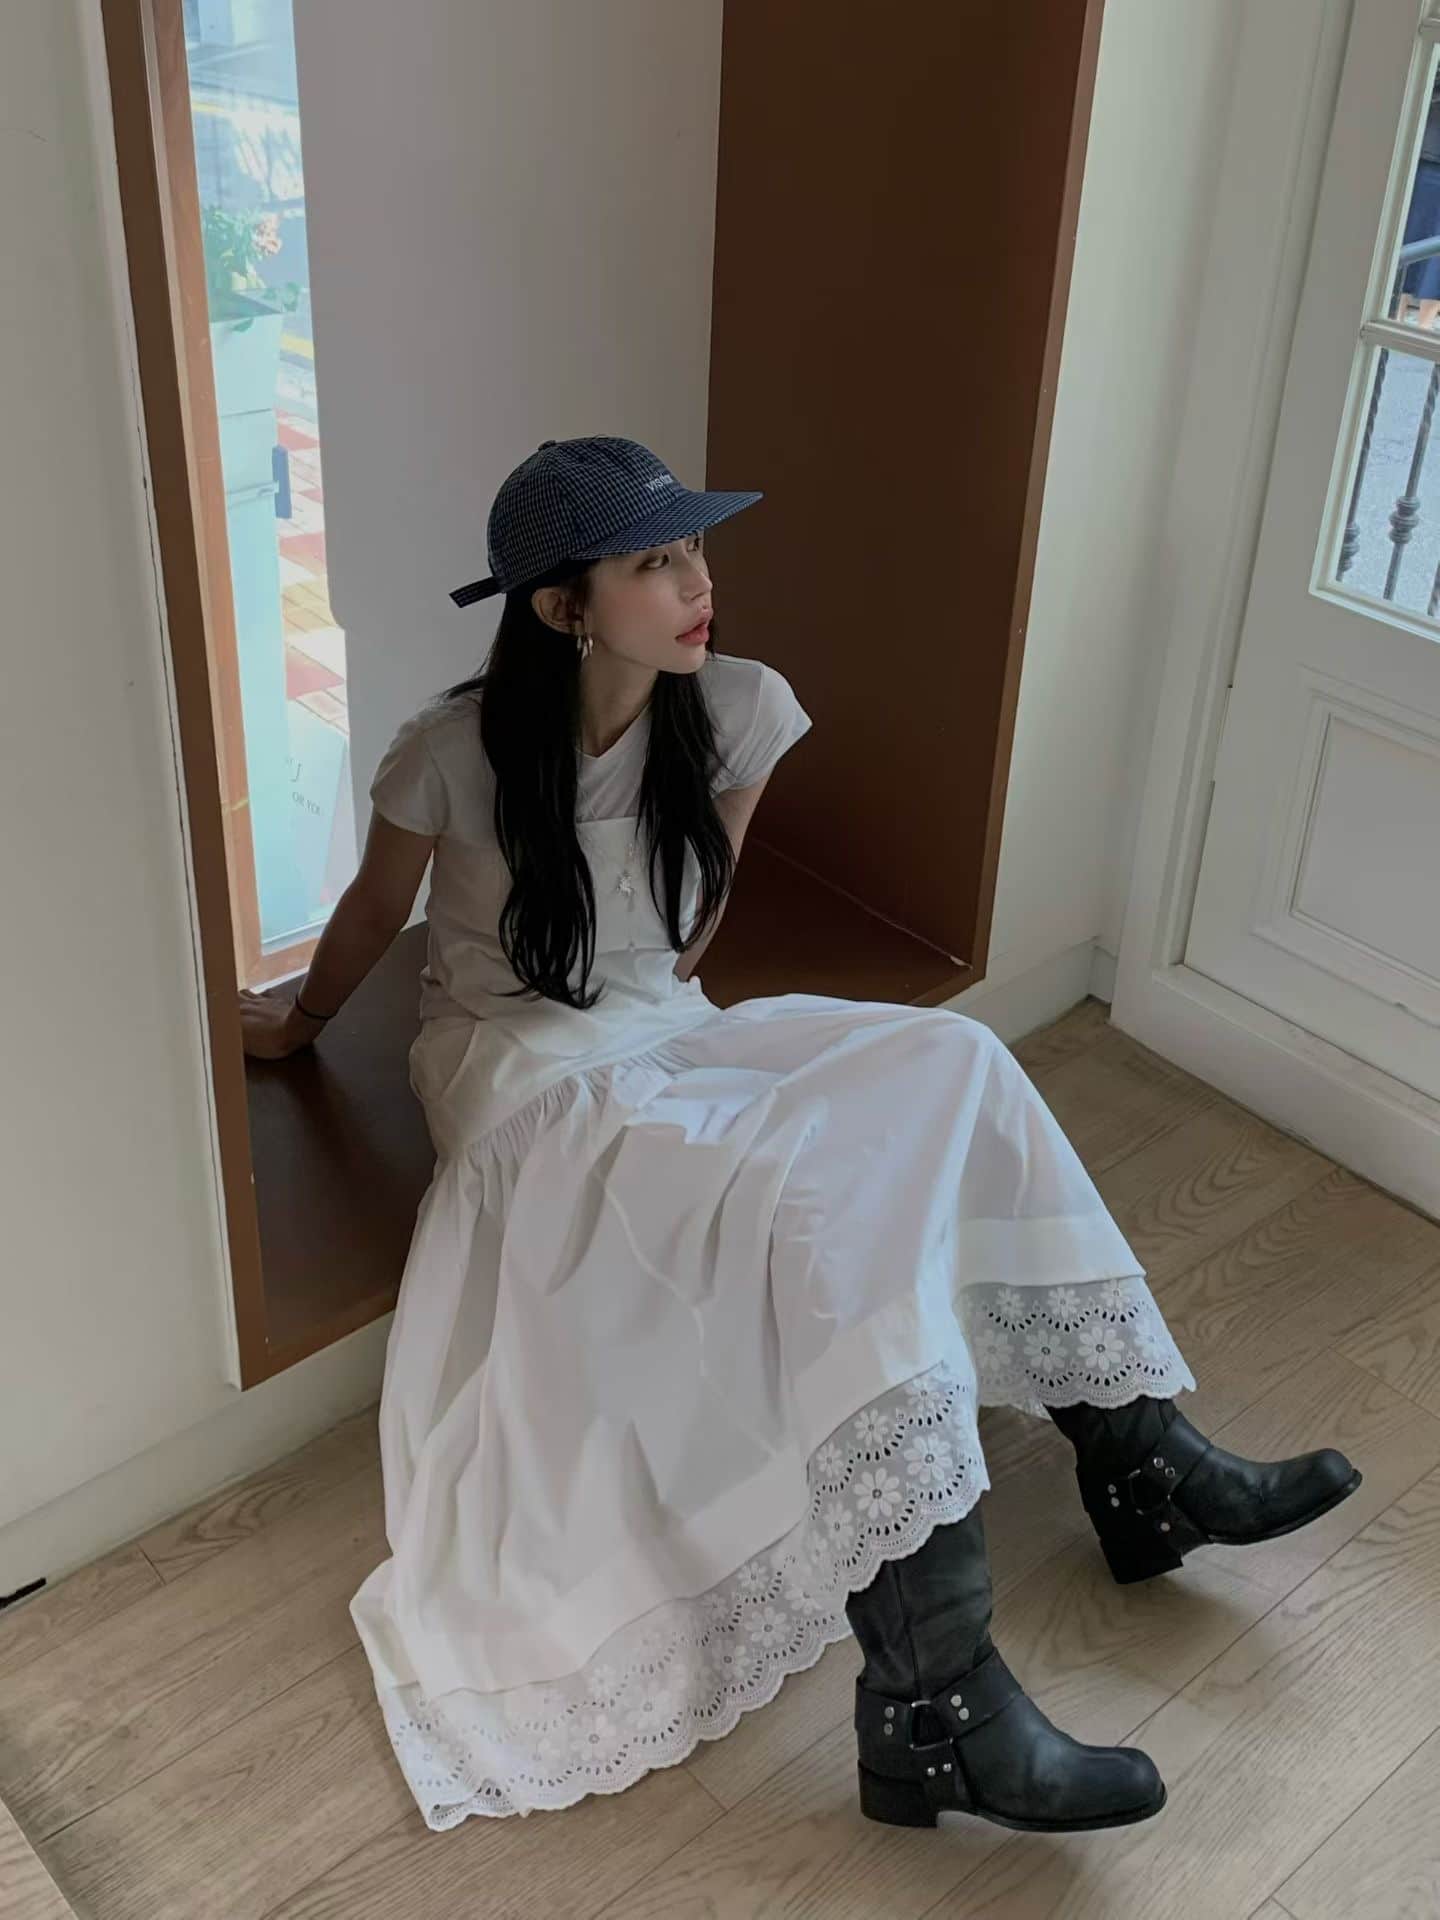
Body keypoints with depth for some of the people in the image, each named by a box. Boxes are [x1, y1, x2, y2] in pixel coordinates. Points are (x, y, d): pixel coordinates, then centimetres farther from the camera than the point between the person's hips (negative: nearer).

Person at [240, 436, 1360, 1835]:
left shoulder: (738, 711, -6)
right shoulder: (454, 755, -17)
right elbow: (374, 915, 2)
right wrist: (294, 1028, 16)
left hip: (666, 1036, 6)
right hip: (527, 1074, -5)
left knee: (949, 1068, -20)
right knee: (826, 1195, -32)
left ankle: (1142, 1464, -12)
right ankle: (934, 1703, -35)